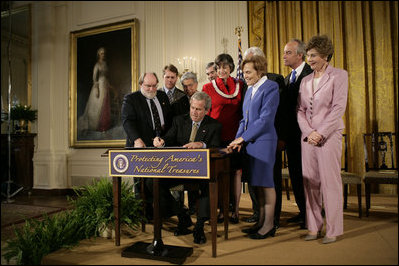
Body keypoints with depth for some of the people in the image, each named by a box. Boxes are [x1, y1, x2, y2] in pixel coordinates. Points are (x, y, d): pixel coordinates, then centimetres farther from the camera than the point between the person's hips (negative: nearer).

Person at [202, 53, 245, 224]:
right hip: (217, 137, -1)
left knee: (236, 171, 3)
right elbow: (205, 113, 7)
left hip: (236, 136, 2)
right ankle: (222, 209, 13)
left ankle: (235, 210, 14)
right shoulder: (208, 87, 5)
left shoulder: (240, 86, 10)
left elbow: (244, 111, 13)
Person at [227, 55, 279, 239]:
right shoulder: (250, 89, 17)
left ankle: (269, 225, 12)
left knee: (265, 182, -1)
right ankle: (261, 221, 23)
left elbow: (265, 119, -15)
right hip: (249, 141, 8)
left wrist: (242, 138, -14)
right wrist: (238, 140, 4)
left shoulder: (270, 87, -8)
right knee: (257, 183, 12)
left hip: (263, 141, -8)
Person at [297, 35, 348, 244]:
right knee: (310, 182, 5)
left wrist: (321, 133, -13)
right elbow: (300, 110, 10)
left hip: (329, 135, -4)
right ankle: (313, 227, 16)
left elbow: (338, 108, -7)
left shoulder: (339, 76, 1)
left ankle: (333, 230, 11)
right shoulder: (305, 80, 15)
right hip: (308, 136, 5)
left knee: (330, 182, -1)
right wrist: (309, 132, -5)